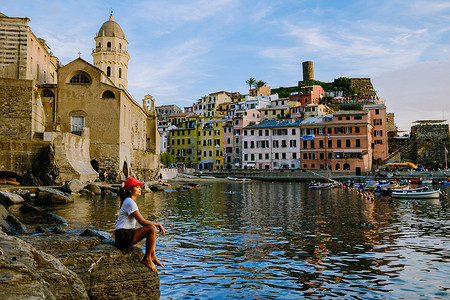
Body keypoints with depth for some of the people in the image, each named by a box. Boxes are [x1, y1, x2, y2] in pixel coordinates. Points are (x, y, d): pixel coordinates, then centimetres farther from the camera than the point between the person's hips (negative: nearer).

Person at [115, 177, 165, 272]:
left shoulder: (129, 201, 17)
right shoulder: (130, 202, -14)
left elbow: (141, 221, 18)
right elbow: (142, 221, -18)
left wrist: (156, 224, 6)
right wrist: (158, 224, -8)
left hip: (128, 234, 10)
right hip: (123, 236, -10)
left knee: (153, 228, 14)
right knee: (152, 229, -21)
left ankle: (153, 256, 4)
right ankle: (147, 258, -10)